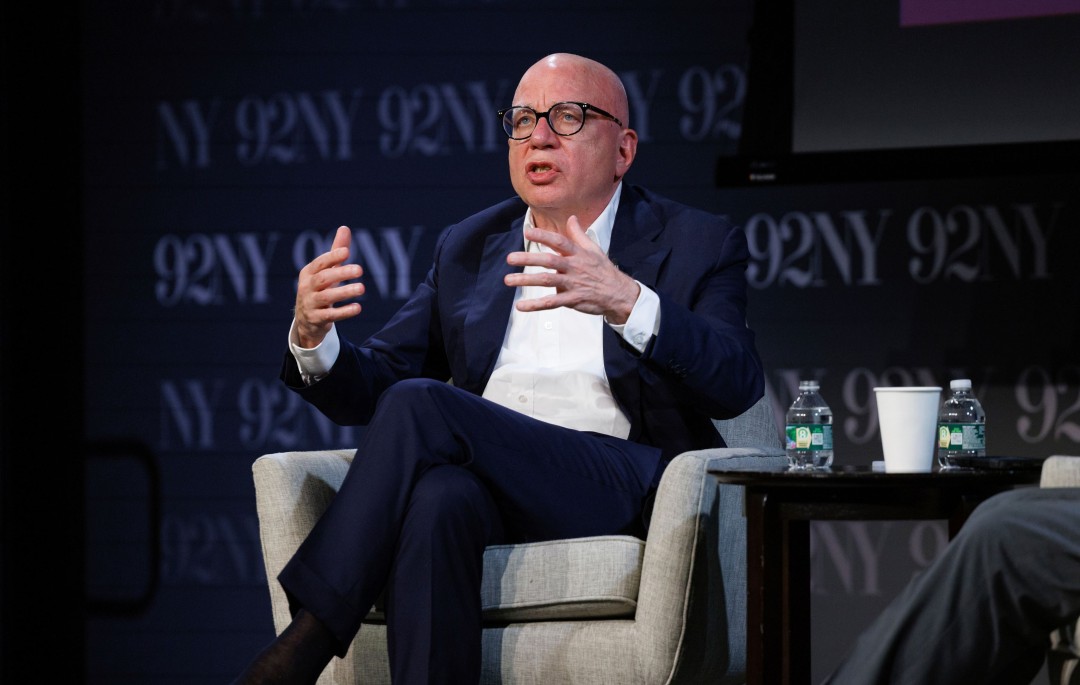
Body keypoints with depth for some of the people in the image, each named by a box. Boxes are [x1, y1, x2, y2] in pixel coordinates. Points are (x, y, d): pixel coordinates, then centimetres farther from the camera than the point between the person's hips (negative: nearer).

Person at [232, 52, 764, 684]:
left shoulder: (697, 245, 9)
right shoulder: (467, 249, 23)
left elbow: (738, 383, -10)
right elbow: (370, 387, 20)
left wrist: (625, 301, -28)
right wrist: (314, 338, -5)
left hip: (623, 486, -3)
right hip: (487, 480, 3)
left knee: (418, 404, -26)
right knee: (436, 501, -36)